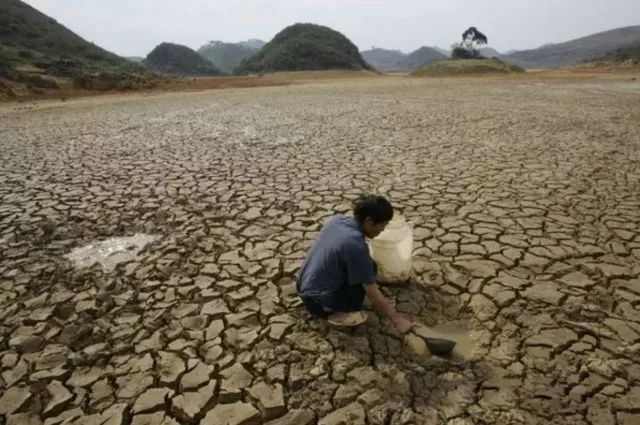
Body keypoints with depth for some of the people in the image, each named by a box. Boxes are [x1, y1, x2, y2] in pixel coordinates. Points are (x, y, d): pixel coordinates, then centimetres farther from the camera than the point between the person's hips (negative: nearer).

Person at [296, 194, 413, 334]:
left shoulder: (336, 219, -3)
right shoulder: (356, 246, -25)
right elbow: (373, 295, -17)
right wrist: (397, 319, -5)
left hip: (304, 288, 8)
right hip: (316, 298, -8)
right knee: (370, 269, -4)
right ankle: (338, 313, 0)